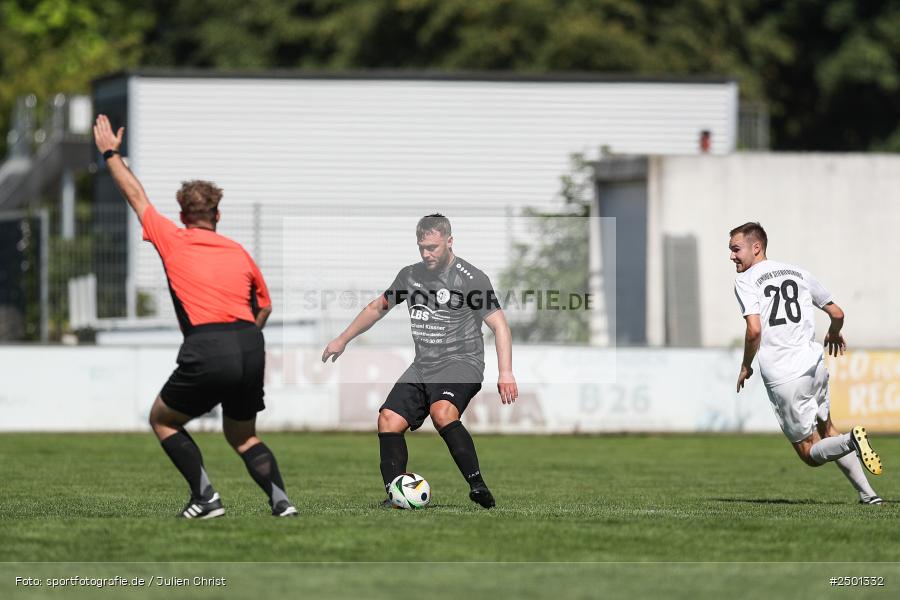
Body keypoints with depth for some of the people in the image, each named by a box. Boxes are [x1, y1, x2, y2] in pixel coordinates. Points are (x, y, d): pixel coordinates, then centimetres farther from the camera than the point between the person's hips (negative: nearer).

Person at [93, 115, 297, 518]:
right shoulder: (239, 253, 18)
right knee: (242, 436, 22)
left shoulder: (173, 241, 9)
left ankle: (206, 497, 3)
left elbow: (135, 195, 23)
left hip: (206, 352, -4)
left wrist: (111, 154, 35)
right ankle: (280, 500, 1)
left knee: (163, 420, 18)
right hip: (250, 349, 4)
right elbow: (264, 306, 29)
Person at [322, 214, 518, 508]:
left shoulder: (471, 278, -7)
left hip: (460, 362, -7)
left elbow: (499, 325, -12)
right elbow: (377, 307, 29)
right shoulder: (410, 275, 13)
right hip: (423, 366, 7)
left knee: (442, 412, -35)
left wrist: (505, 372, -23)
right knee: (389, 421, -11)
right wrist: (342, 340, 31)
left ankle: (477, 485, -35)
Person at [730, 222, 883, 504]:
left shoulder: (745, 280, -3)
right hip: (814, 365, 5)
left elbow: (755, 329, -16)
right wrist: (834, 334, 40)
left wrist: (745, 367, 0)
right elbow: (837, 313, 18)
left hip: (783, 378, -5)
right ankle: (867, 493, 15)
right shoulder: (797, 272, 14)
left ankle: (850, 441, -28)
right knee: (826, 429, 26)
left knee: (811, 453, 3)